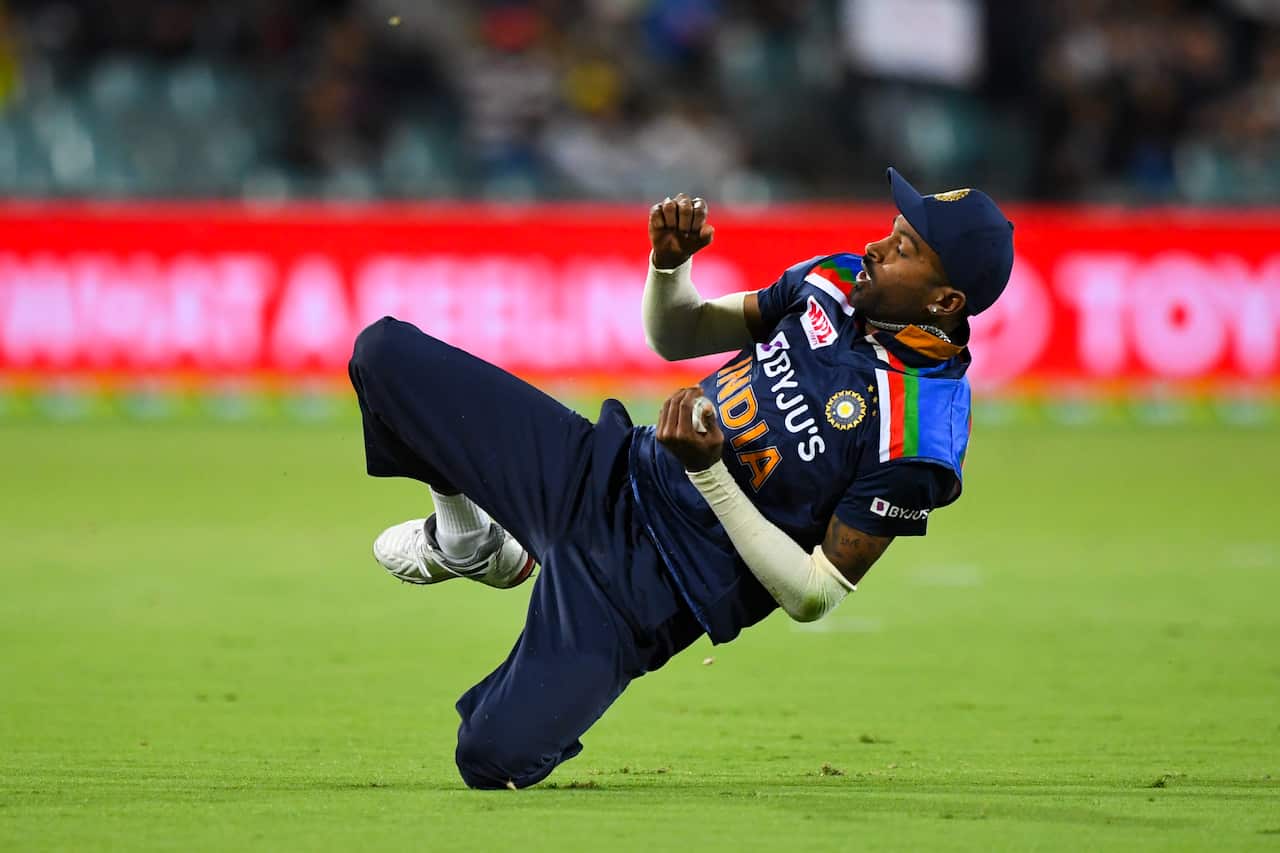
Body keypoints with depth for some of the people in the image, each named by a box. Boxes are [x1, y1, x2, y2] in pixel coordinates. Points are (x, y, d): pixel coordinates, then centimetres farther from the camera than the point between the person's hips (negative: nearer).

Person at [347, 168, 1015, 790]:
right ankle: (468, 540, 24)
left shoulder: (920, 439, -23)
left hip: (651, 588, -6)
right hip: (602, 468, 6)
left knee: (493, 758, -23)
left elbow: (812, 597, -20)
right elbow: (677, 338, 14)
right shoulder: (837, 282, -1)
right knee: (385, 350, -3)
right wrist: (668, 263, -9)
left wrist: (708, 470, -27)